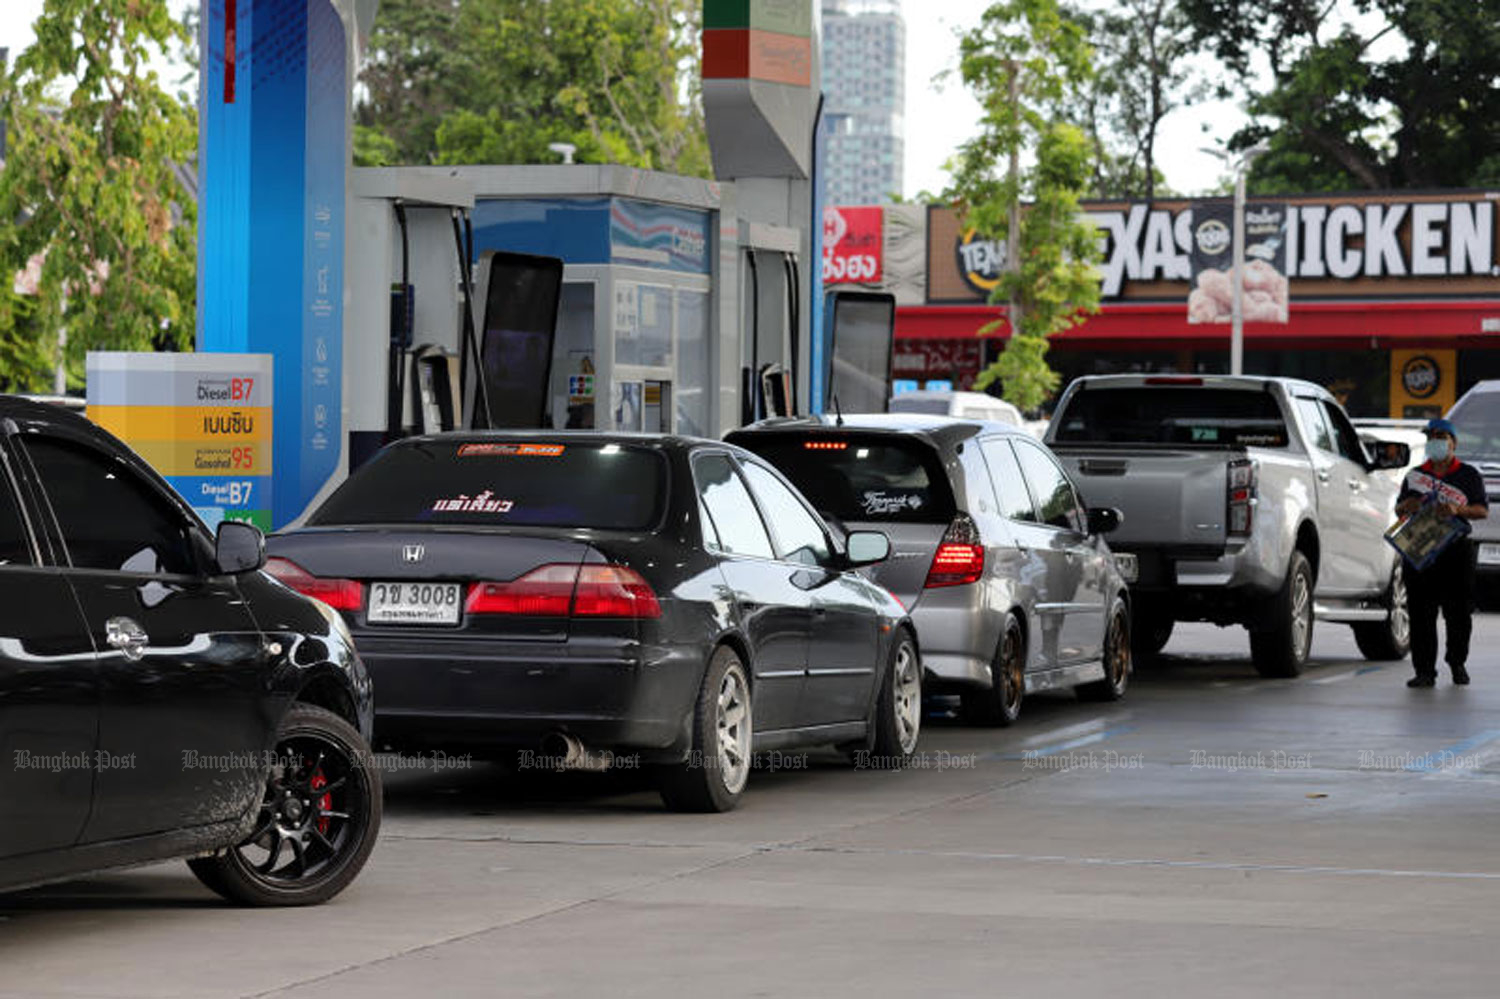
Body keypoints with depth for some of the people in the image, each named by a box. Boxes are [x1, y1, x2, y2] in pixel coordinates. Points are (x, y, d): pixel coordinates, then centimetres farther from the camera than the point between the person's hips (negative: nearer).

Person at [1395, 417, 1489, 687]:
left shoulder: (1469, 475, 8)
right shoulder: (1415, 475, 17)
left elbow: (1483, 510, 1)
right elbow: (1398, 508, 21)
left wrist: (1457, 510, -17)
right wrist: (1406, 506, -3)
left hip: (1456, 551, -2)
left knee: (1459, 614, 1)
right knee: (1421, 614, -4)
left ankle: (1457, 661, 22)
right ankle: (1424, 671, -2)